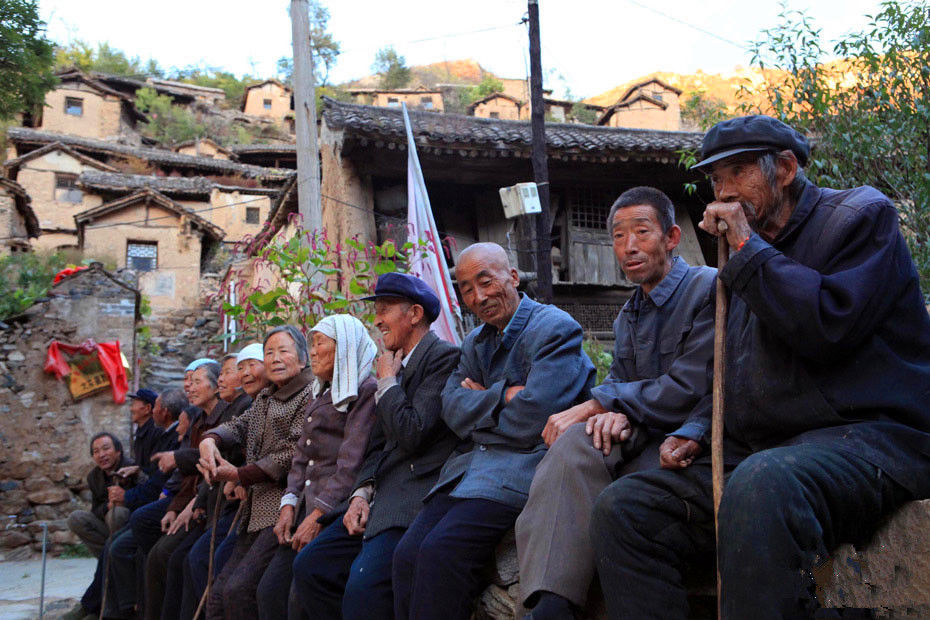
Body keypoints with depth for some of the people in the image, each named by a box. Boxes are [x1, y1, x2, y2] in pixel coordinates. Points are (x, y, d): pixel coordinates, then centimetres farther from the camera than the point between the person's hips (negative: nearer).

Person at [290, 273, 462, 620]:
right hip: (382, 494, 9)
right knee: (309, 566, 0)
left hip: (416, 496, -9)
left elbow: (413, 434, -18)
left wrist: (387, 382, -3)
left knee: (362, 586, -26)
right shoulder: (397, 364, 19)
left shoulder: (445, 357, -8)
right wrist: (362, 491, 2)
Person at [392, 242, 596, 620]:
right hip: (473, 465, 7)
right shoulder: (475, 343, 20)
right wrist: (504, 395, -10)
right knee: (407, 556, -13)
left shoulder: (556, 329, -6)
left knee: (441, 551, -26)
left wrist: (479, 403, 0)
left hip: (526, 463, -7)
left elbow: (528, 423, -16)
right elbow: (452, 409, 4)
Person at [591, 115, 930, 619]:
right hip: (754, 455, 7)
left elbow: (830, 326, -16)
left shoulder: (862, 215, 4)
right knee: (620, 509, -12)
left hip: (868, 436, -7)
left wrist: (748, 248, -7)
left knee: (762, 486, -42)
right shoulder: (749, 260, 25)